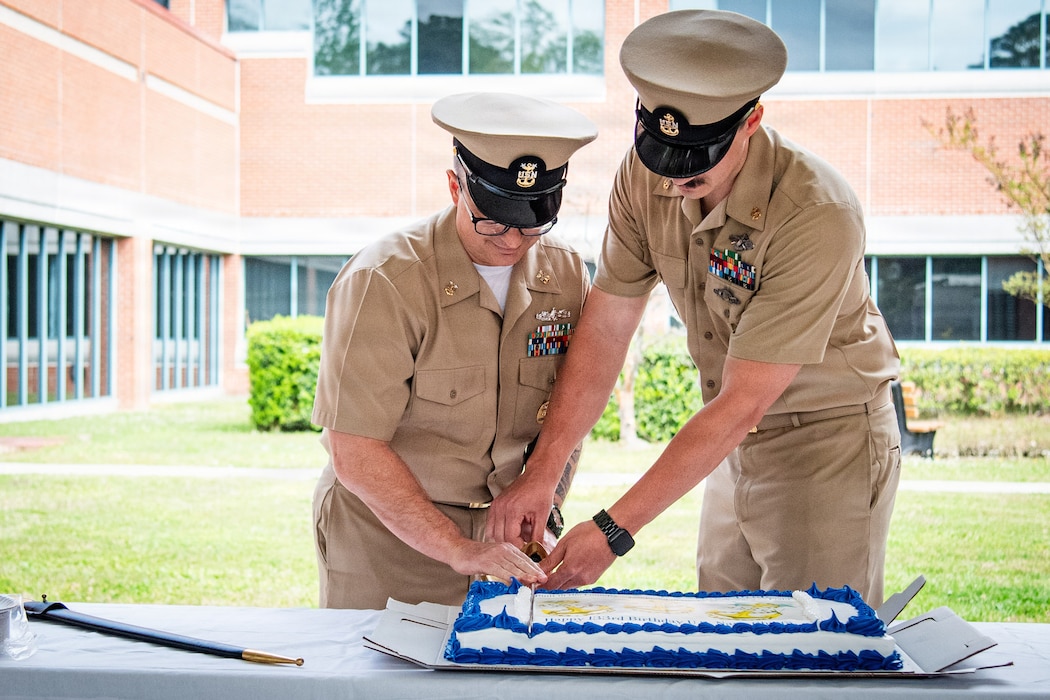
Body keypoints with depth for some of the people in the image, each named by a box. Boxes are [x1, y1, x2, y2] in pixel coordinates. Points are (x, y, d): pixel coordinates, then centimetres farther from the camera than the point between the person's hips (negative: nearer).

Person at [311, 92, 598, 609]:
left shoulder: (567, 275, -2)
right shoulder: (383, 283, -19)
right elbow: (354, 453, -20)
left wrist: (538, 516, -8)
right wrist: (458, 549, -24)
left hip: (503, 534, 4)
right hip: (387, 536, -4)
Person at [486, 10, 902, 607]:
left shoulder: (819, 216, -29)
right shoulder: (645, 176, -10)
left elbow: (740, 404, -28)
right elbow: (605, 330, -6)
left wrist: (615, 529, -28)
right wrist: (541, 472, -14)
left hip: (830, 442, -5)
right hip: (735, 443, 6)